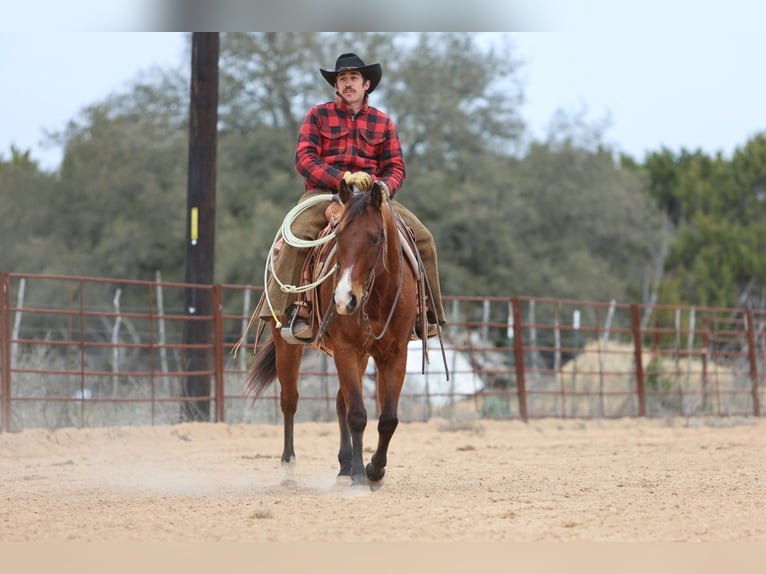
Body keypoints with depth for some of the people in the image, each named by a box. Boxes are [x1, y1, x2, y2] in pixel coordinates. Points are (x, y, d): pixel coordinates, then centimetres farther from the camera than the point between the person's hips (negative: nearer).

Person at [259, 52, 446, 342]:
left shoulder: (382, 122, 13)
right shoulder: (318, 115, 6)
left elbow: (396, 168, 10)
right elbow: (304, 159, -6)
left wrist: (383, 188, -15)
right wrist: (343, 178, -20)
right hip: (325, 191, -2)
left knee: (423, 238, -12)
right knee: (298, 234, -33)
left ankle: (426, 311, -1)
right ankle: (296, 309, -29)